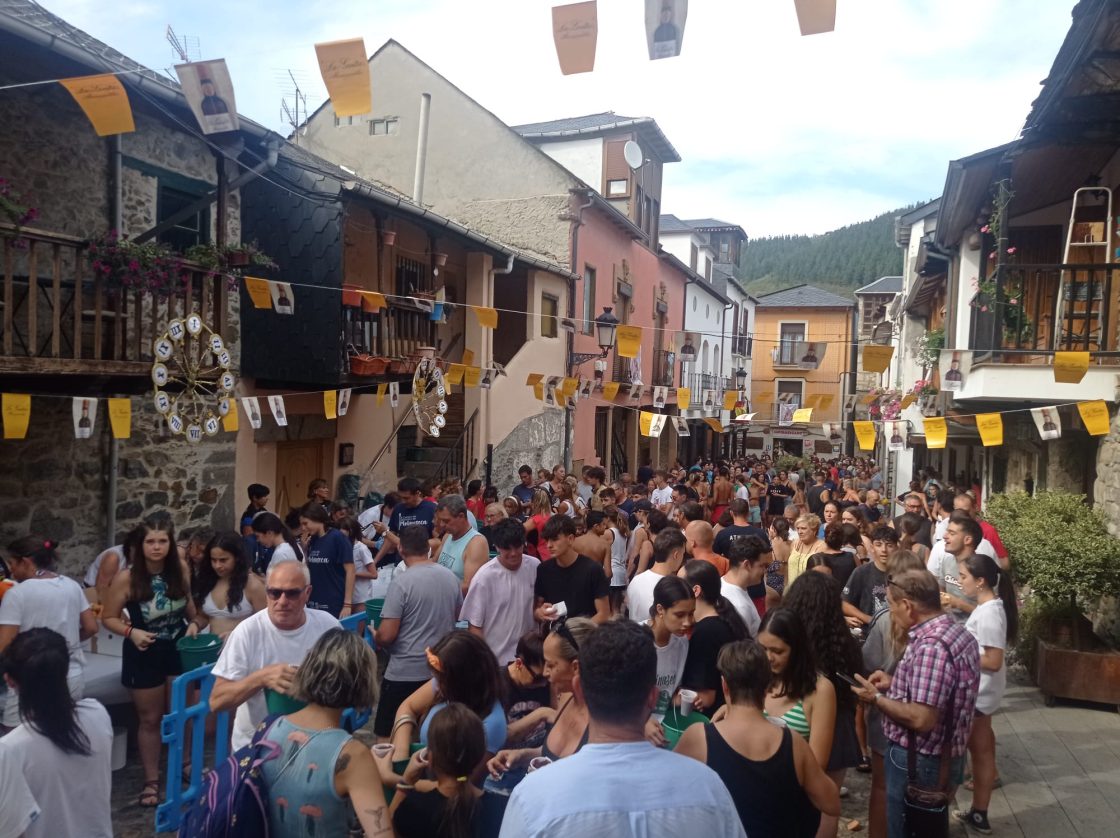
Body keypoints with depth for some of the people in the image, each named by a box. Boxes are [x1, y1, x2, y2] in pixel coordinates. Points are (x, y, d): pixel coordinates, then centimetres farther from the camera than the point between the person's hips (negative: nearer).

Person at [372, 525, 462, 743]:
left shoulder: (401, 581, -17)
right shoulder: (451, 577, 0)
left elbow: (387, 635, -18)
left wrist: (375, 636, 4)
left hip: (405, 672, -6)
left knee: (387, 737, 8)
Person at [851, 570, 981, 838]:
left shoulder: (931, 646, -29)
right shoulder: (957, 632, 3)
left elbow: (922, 719, -30)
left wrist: (877, 698, -17)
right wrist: (895, 684, 7)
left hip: (918, 762, -9)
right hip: (943, 757, 9)